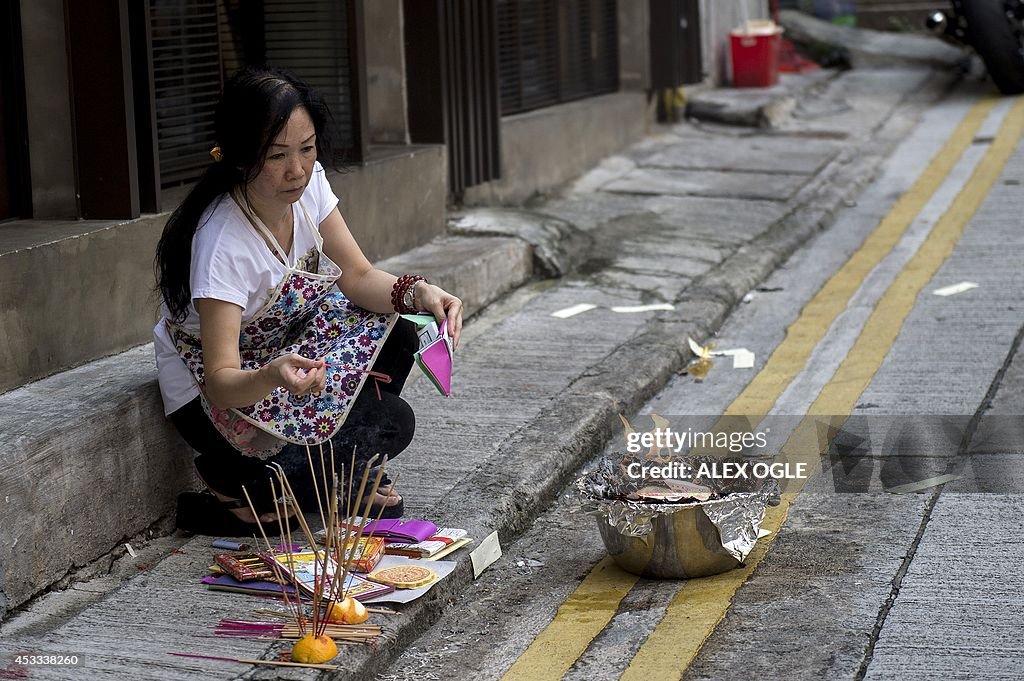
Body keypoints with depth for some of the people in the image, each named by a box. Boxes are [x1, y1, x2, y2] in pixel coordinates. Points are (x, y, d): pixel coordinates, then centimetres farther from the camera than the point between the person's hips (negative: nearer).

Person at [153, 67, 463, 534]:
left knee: (395, 335, -10)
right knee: (392, 422, -16)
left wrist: (419, 292, -25)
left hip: (282, 350, 8)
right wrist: (273, 376, -56)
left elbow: (358, 276, -5)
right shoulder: (222, 243, -33)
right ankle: (236, 481, -7)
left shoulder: (308, 183, -12)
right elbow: (220, 381, -34)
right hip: (208, 397, -8)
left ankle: (344, 482, 5)